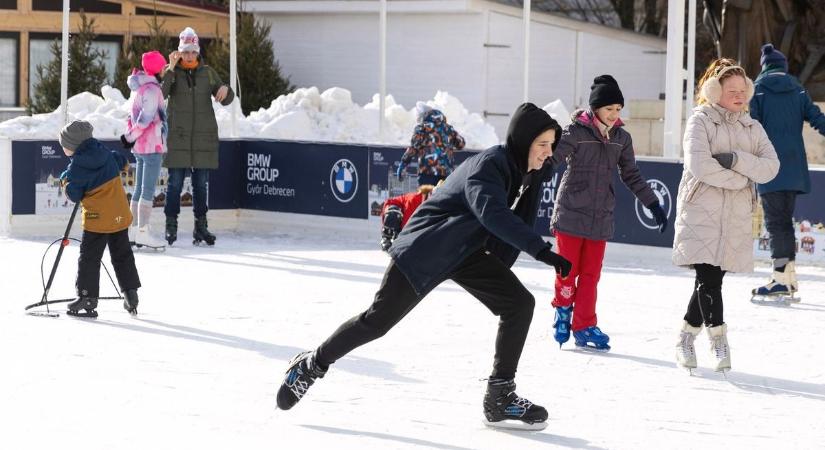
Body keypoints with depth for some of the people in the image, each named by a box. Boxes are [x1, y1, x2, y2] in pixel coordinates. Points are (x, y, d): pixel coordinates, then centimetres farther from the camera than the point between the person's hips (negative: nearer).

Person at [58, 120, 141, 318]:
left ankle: (87, 297, 1)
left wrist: (66, 181, 7)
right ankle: (131, 294, 15)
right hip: (121, 215, 6)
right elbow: (123, 163, 19)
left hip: (97, 218, -6)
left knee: (89, 258, 3)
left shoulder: (77, 167, -15)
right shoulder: (106, 153, 1)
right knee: (122, 255, 16)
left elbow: (74, 196, -9)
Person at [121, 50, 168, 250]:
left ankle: (133, 230, 14)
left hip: (140, 146, 9)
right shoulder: (151, 89, -14)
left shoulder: (141, 88, 16)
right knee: (148, 191, -9)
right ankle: (143, 233, -12)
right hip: (152, 146, -9)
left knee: (140, 189, 12)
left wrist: (129, 134, 7)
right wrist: (131, 137, -11)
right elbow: (146, 117, -20)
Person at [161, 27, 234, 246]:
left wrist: (226, 90, -15)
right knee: (175, 182, -2)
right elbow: (159, 94, -15)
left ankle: (201, 226, 13)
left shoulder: (208, 73, 9)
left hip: (203, 137, 2)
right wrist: (171, 69, -20)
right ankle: (171, 225, 4)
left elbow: (226, 100, 8)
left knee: (201, 183, 6)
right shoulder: (172, 72, 3)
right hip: (178, 135, -2)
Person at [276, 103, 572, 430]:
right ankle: (312, 365, 19)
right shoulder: (488, 165, -28)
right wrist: (542, 251, -51)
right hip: (425, 250, -8)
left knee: (520, 303, -8)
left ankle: (500, 396, -4)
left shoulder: (525, 173, -1)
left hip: (466, 251, 8)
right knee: (378, 320, -2)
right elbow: (493, 213, -46)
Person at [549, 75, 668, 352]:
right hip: (570, 214, -4)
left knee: (591, 274, 4)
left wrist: (654, 205, 15)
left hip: (600, 218, 4)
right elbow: (551, 158, -15)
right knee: (568, 269, 0)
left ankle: (584, 326, 12)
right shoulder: (576, 132, -7)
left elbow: (631, 176, 16)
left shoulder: (621, 138, 8)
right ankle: (563, 308, 26)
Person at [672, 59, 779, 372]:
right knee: (708, 278, -13)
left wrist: (736, 160, -14)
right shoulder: (701, 121, 0)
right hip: (701, 214, -4)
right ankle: (718, 340, -8)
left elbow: (771, 167, 1)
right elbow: (699, 165, -14)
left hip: (736, 218, 4)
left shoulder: (752, 128, 15)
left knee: (712, 279, 5)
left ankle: (686, 337, 18)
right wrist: (740, 180, -8)